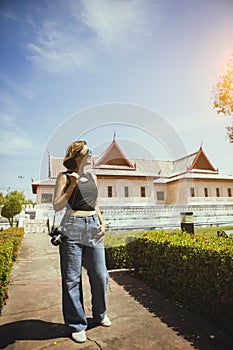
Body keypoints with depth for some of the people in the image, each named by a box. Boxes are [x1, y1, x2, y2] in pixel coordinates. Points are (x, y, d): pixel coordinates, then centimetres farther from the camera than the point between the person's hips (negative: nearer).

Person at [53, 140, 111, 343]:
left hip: (93, 227, 5)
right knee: (72, 279, 5)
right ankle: (77, 325, 25)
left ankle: (100, 314, 35)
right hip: (73, 229, -4)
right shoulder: (65, 177, -1)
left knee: (100, 275, 9)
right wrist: (73, 184, -13)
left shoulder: (92, 177, 14)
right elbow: (57, 207, -7)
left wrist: (102, 222, 6)